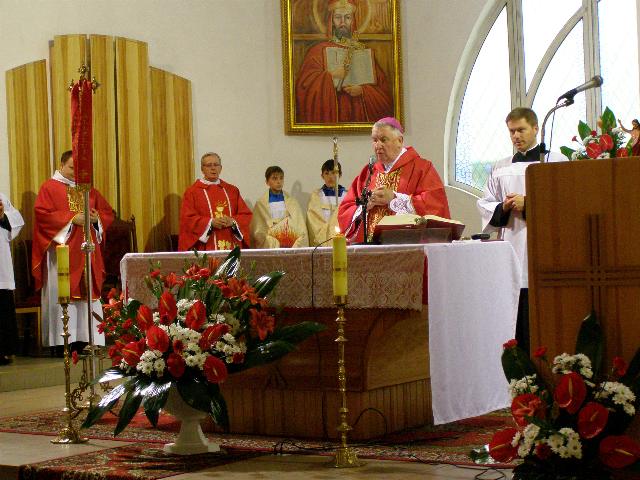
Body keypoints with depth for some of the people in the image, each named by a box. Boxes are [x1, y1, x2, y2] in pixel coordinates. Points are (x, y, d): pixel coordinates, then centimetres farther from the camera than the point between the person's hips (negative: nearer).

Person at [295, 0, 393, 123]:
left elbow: (383, 89, 10)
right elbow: (304, 85, -5)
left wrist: (362, 90, -7)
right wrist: (331, 76, -13)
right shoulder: (319, 51, 6)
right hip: (330, 117, -2)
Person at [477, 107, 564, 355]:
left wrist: (529, 204, -13)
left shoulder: (556, 162, 6)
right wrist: (503, 208, -4)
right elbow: (485, 204, 16)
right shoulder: (501, 167, 19)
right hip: (510, 247, 4)